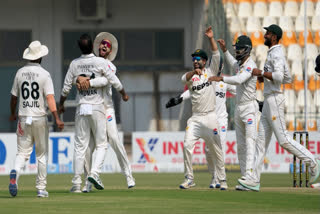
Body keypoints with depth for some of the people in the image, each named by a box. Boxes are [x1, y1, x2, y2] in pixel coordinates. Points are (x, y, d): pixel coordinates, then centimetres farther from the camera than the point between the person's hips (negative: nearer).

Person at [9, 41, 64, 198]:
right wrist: (56, 118, -21)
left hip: (23, 118, 2)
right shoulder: (44, 74, -7)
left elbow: (14, 96, 11)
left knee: (22, 152, 3)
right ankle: (41, 189, 9)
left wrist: (12, 114, 28)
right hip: (40, 118, -2)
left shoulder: (20, 73, 4)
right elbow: (50, 97, -16)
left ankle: (15, 173, -28)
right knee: (42, 154, 9)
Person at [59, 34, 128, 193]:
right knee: (101, 144, 6)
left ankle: (76, 183, 3)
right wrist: (123, 94, 13)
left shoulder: (74, 64, 2)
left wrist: (61, 104, 20)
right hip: (97, 107, -2)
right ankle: (94, 172, -15)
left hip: (81, 108, 2)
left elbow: (66, 87, 5)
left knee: (80, 146, 5)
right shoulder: (100, 62, -7)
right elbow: (114, 81, -6)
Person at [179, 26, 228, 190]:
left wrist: (211, 39, -15)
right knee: (187, 146, -10)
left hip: (210, 117, -2)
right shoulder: (191, 76, 9)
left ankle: (222, 180, 7)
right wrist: (194, 72, -34)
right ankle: (189, 178, -3)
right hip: (195, 118, 2)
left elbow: (216, 55, -4)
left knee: (216, 150, 0)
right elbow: (184, 79, -14)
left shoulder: (210, 71, 8)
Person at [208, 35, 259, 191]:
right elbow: (233, 65, 39)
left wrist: (221, 78, -38)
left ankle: (248, 178, -24)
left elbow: (239, 80, -32)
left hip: (249, 108, -10)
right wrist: (224, 50, 31)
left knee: (249, 142, -16)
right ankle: (244, 176, 11)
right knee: (240, 145, 8)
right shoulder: (240, 64, 13)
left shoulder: (250, 65, -15)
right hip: (239, 108, 10)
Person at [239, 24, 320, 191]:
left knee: (283, 139, -9)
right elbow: (288, 78, 25)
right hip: (268, 101, 10)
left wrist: (261, 72, -18)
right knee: (261, 140, 5)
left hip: (274, 99, -10)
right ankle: (254, 180, 1)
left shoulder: (276, 53, -12)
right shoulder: (274, 53, 19)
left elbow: (279, 76, -27)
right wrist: (265, 76, 20)